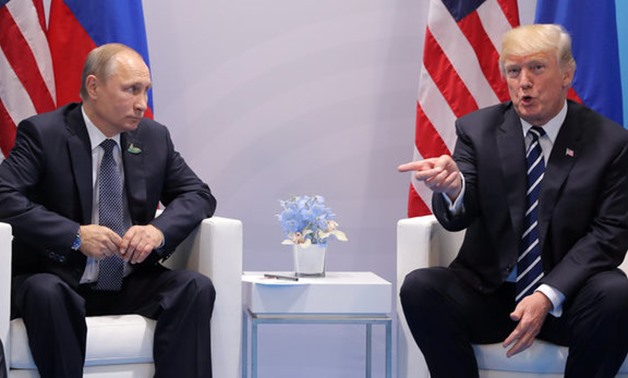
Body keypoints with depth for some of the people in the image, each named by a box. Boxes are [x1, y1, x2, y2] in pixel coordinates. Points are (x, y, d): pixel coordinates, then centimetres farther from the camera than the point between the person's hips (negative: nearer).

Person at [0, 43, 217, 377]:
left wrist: (159, 230, -13)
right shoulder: (42, 133, -6)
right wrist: (76, 235, -26)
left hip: (131, 285, 4)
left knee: (196, 287, -22)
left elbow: (198, 195, 9)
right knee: (44, 292, -37)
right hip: (59, 280, -4)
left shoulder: (155, 137, 8)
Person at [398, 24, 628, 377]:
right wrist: (453, 188, -33)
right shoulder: (478, 129, 3)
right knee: (418, 288, -26)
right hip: (487, 291, 1)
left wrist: (548, 296, -19)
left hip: (566, 295, -1)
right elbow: (458, 218, -7)